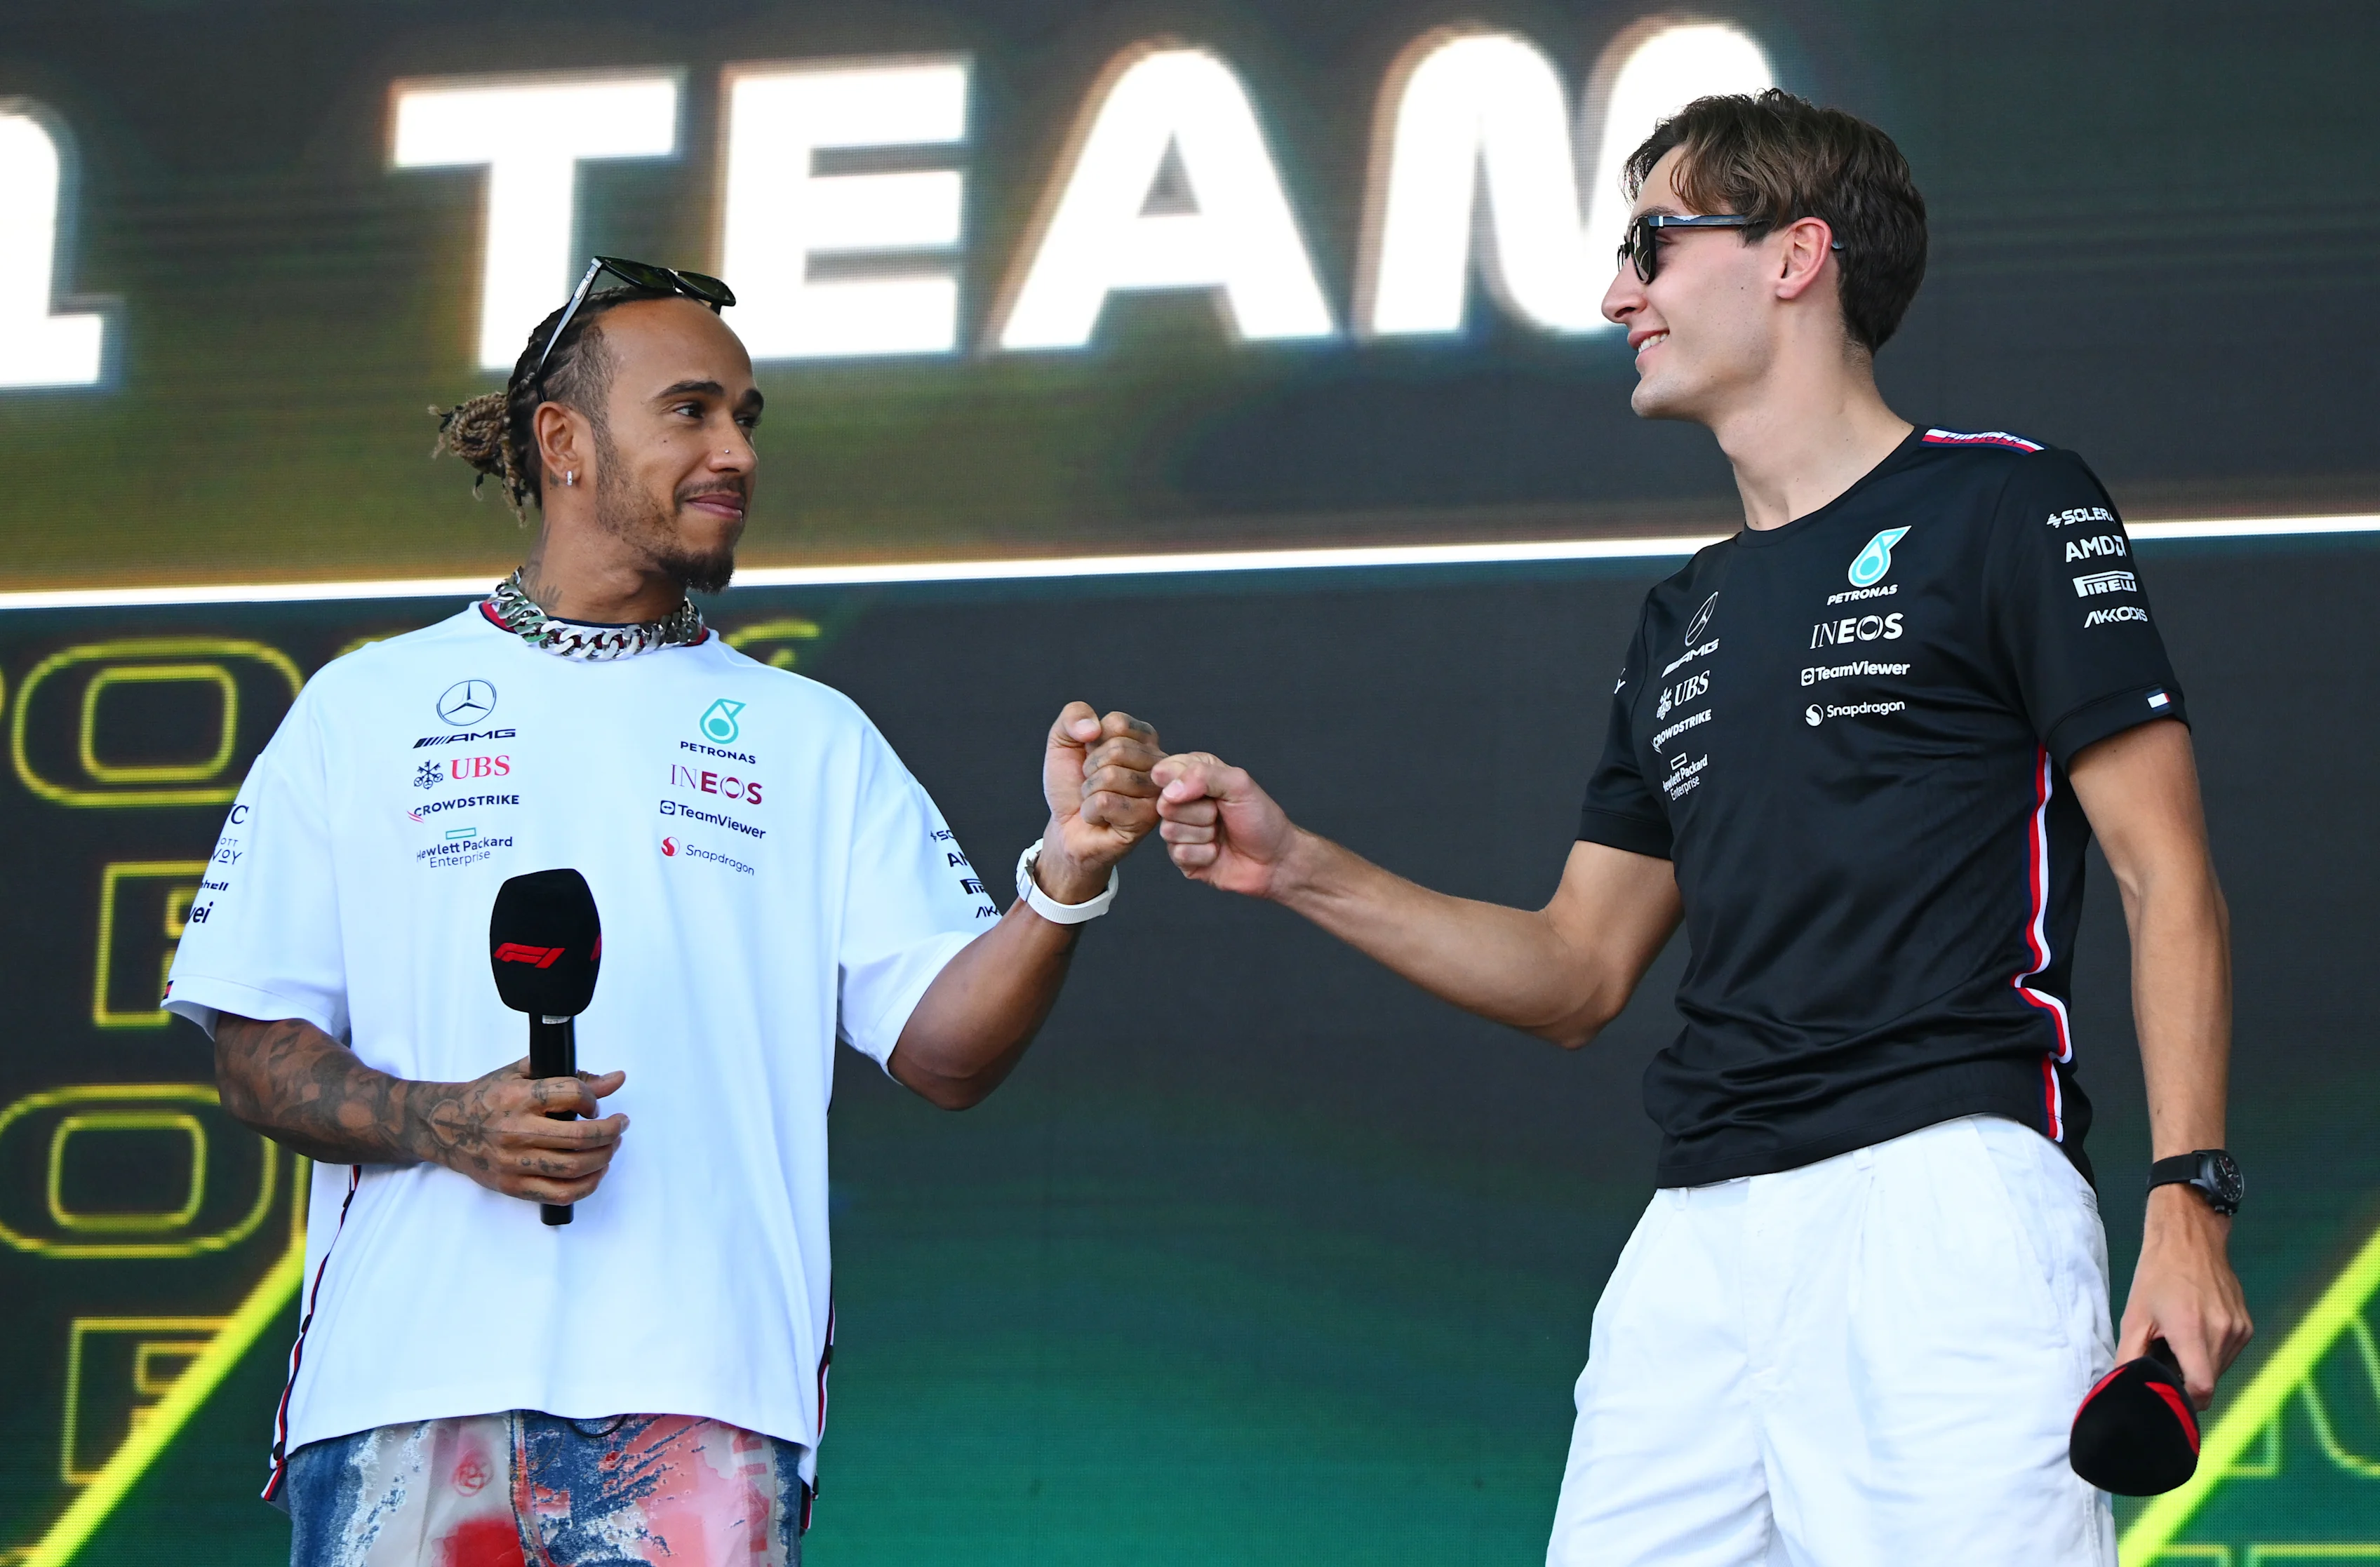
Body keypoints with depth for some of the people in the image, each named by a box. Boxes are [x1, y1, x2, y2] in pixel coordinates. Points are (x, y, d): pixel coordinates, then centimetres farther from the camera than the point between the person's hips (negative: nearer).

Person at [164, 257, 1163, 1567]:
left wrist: (1066, 877, -11)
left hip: (699, 1394, 0)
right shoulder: (366, 709, 14)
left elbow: (944, 1052, 6)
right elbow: (255, 1052, 9)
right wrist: (440, 1124, -9)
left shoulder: (813, 741, 17)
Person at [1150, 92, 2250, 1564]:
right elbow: (1580, 973, 25)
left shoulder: (2009, 507, 3)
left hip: (1943, 1202, -6)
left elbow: (2167, 873, -2)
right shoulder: (1685, 626, 24)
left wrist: (2190, 1194, -13)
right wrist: (1300, 869, 13)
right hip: (1698, 1245, 7)